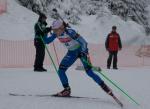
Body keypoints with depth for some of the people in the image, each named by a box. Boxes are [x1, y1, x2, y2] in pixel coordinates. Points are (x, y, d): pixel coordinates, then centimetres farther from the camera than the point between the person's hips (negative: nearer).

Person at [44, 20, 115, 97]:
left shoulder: (69, 32, -30)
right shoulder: (56, 34, -11)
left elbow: (83, 42, -28)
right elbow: (47, 41, 0)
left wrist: (83, 53, -38)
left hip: (81, 50, -6)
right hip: (71, 52, 6)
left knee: (89, 72, -14)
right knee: (61, 70, -6)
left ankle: (104, 87, -2)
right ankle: (67, 89, 9)